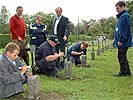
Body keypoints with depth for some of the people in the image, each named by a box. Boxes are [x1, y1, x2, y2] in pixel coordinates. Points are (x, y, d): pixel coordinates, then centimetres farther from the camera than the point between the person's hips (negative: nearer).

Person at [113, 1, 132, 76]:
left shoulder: (125, 16, -14)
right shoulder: (121, 16, 17)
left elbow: (124, 30, -20)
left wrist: (121, 40, -21)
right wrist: (118, 40, 20)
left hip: (123, 42, -10)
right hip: (122, 42, 10)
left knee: (122, 57, -5)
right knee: (122, 57, 15)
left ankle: (123, 72, 3)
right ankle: (127, 72, 22)